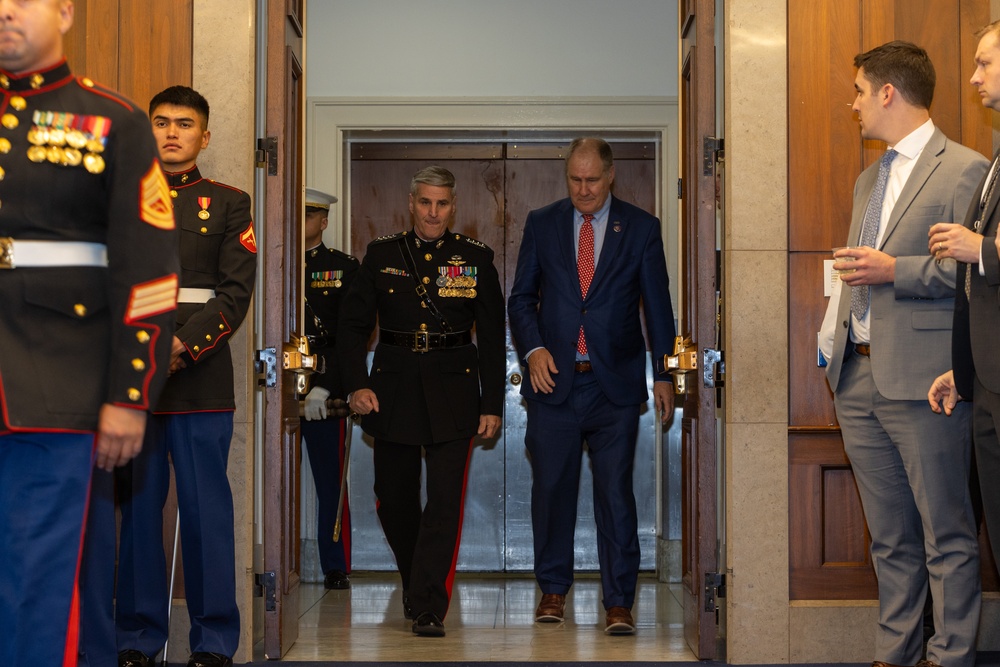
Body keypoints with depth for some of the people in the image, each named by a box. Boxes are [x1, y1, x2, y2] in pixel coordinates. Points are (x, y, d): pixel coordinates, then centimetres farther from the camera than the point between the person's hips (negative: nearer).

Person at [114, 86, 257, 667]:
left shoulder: (229, 204, 9)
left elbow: (236, 294, 0)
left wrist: (182, 346, -14)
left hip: (200, 376, -1)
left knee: (206, 509, 0)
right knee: (137, 506, 4)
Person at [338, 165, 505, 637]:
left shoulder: (476, 258, 3)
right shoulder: (381, 255, 5)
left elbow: (492, 336, 5)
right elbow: (353, 324, 6)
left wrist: (492, 404, 1)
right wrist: (356, 384, -7)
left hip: (452, 392, -2)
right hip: (393, 390, 2)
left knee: (445, 499, -10)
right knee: (394, 499, 9)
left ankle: (428, 608, -6)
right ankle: (414, 583, 34)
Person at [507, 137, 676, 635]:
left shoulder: (640, 228, 5)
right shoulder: (541, 224, 8)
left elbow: (658, 306, 7)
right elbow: (521, 297, 10)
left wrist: (664, 375, 4)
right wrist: (533, 349, -7)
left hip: (615, 384, -1)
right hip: (554, 379, 2)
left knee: (615, 491, -3)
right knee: (551, 487, 7)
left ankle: (619, 602, 4)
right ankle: (553, 588, 23)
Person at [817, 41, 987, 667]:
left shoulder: (964, 169, -5)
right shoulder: (869, 179, 22)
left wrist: (896, 270, -17)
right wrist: (835, 340, 19)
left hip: (922, 380, -8)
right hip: (859, 376, 8)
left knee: (946, 538, 0)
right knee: (890, 538, 13)